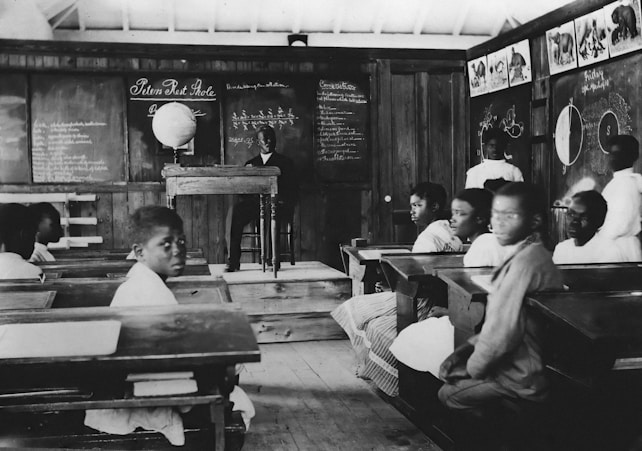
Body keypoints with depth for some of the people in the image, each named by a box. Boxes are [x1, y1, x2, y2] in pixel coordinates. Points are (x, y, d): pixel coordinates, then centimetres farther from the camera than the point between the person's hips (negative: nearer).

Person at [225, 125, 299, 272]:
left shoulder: (285, 162, 16)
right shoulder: (251, 163, 24)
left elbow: (293, 192, 7)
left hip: (278, 205, -2)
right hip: (255, 204, 2)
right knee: (238, 209, -31)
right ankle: (233, 260, -32)